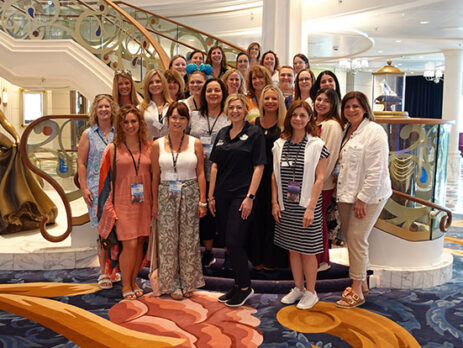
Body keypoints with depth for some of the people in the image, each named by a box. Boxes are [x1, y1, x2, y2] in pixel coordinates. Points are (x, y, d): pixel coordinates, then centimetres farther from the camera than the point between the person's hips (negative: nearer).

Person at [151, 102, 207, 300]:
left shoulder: (195, 144, 2)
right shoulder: (158, 145, 3)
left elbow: (200, 174, 2)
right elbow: (155, 177, 6)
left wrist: (202, 201, -2)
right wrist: (155, 204, 4)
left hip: (190, 194, 0)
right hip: (167, 195, 0)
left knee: (189, 239, 5)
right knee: (168, 239, 3)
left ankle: (188, 282, 20)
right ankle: (171, 284, 17)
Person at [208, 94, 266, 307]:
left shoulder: (254, 133, -4)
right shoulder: (222, 134, 13)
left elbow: (258, 167, -9)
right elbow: (215, 166, 13)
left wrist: (250, 197, -15)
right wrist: (211, 195, 8)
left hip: (241, 195, -6)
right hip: (223, 195, 6)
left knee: (234, 242, -9)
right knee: (230, 242, 10)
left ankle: (245, 287, 8)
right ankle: (238, 284, 23)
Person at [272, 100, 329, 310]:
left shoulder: (316, 145, -7)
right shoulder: (280, 145, 6)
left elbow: (319, 179, -10)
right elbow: (275, 176, 9)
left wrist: (310, 208, -15)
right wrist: (275, 203, 3)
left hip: (306, 206, -4)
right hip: (286, 206, 4)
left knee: (307, 250, 4)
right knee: (292, 249, 13)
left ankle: (311, 292, 20)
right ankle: (298, 288, 29)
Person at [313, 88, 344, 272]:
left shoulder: (332, 125, -13)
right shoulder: (313, 122, 13)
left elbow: (330, 157, -17)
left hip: (323, 184, -8)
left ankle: (321, 261, 14)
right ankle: (322, 260, 27)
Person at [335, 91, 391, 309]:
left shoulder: (374, 131, -11)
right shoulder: (346, 131, 13)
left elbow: (376, 170, -17)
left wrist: (363, 198, -17)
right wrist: (342, 193, 11)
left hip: (368, 195, -7)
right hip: (347, 193, 8)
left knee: (356, 238, -6)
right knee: (351, 237, 10)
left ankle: (357, 291, 6)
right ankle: (361, 283, 25)